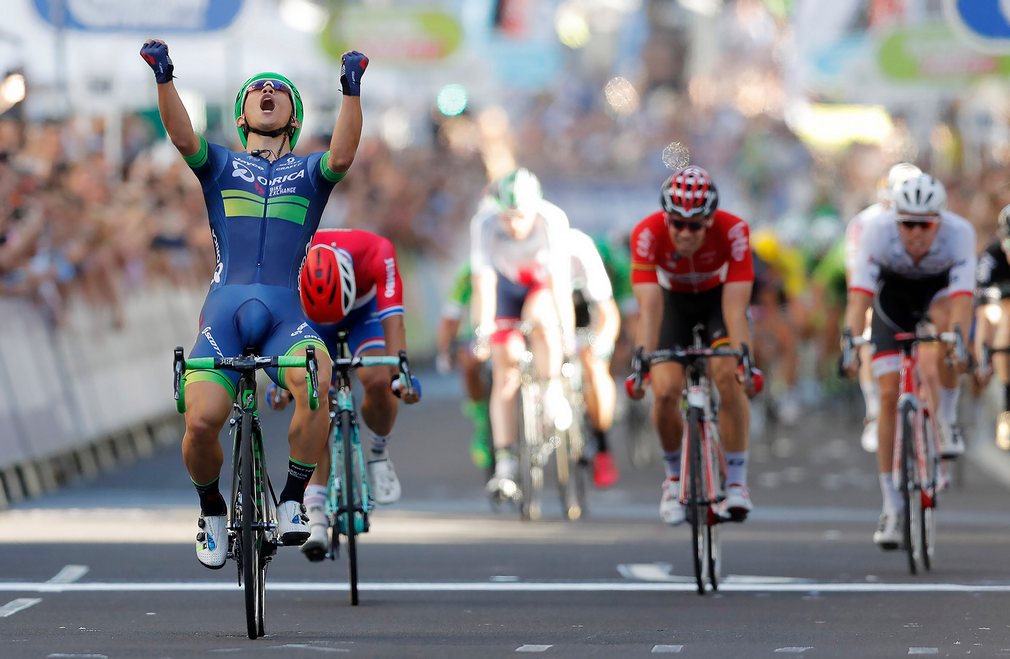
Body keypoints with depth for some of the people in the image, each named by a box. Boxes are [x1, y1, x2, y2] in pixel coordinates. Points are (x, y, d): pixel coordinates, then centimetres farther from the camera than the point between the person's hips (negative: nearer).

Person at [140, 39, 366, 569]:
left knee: (316, 386, -33)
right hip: (224, 310, 0)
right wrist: (164, 77, -19)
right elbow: (182, 138, -4)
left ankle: (292, 502, -15)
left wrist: (351, 91, -20)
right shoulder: (220, 166, 18)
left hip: (287, 314, 0)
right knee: (201, 421, -20)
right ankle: (212, 512, 10)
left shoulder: (309, 172, 18)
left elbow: (342, 156, -7)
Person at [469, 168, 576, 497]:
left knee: (540, 319, -36)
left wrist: (567, 332, -37)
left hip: (543, 282, -1)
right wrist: (483, 332, -34)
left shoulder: (552, 220, -34)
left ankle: (554, 390, -15)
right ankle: (504, 462, -6)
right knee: (504, 369, -7)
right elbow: (483, 282, -30)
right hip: (506, 283, 1)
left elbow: (559, 280, -35)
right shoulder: (484, 223, -31)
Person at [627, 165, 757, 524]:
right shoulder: (647, 234, -32)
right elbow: (649, 306, -36)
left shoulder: (733, 231, -33)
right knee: (665, 391, -17)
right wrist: (642, 359, -47)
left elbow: (735, 305, -37)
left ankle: (736, 482, -18)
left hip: (718, 297, -1)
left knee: (728, 375, -26)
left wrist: (743, 356, -48)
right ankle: (674, 475, 10)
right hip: (674, 302, 1)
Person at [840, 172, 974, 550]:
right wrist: (850, 342, -54)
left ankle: (946, 421, -16)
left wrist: (958, 341, -59)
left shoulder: (958, 232, -34)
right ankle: (891, 509, -1)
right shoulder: (877, 231, -34)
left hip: (938, 291, 0)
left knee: (943, 319, -37)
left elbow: (963, 294, -44)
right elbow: (860, 292, -41)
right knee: (890, 396, -9)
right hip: (893, 296, 1)